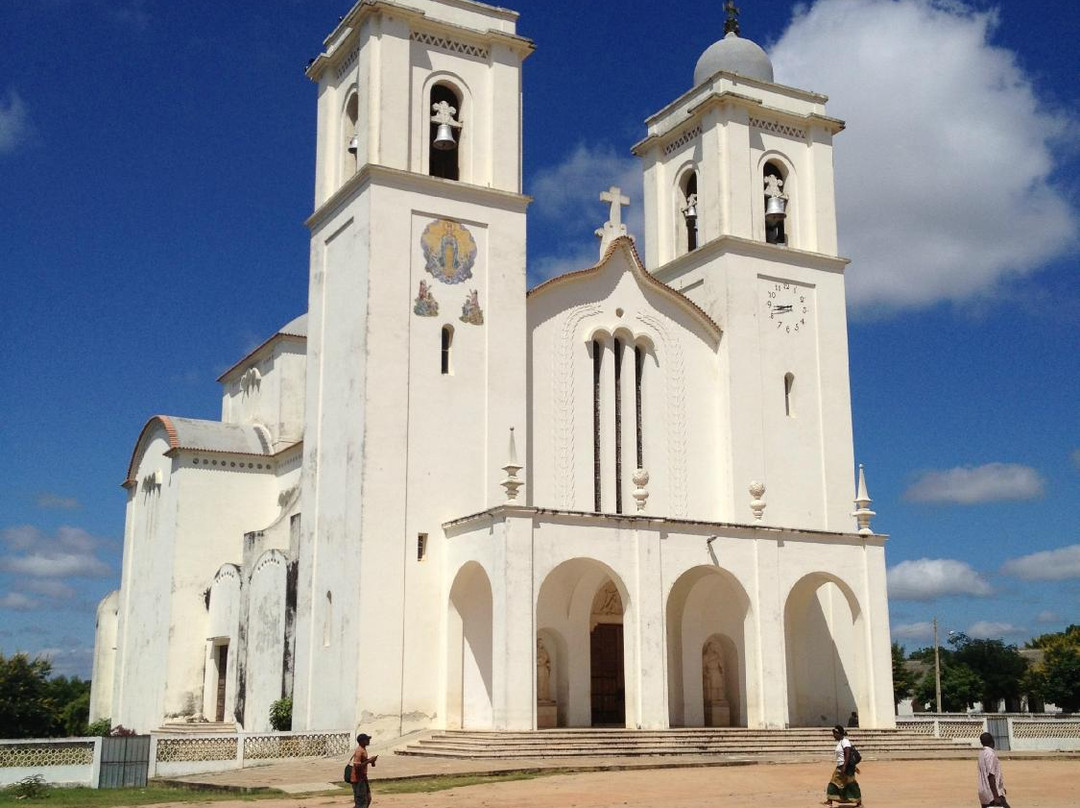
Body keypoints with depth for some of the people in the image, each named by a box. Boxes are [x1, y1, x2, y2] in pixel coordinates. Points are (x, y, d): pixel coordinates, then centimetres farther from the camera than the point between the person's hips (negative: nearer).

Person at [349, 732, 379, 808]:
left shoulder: (363, 749, 10)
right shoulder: (359, 751, -21)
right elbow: (357, 766, -28)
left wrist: (371, 761, 2)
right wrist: (369, 761, -23)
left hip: (363, 778, 10)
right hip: (358, 780, -10)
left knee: (367, 799, 17)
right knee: (361, 801, -5)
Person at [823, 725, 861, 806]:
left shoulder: (845, 741, -16)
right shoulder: (839, 742, 14)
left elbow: (848, 755, -24)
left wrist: (844, 767, -29)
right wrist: (853, 767, 27)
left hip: (846, 767, -10)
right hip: (840, 767, 10)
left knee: (850, 784, -2)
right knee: (834, 783, 7)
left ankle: (859, 802, 10)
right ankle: (829, 801, 10)